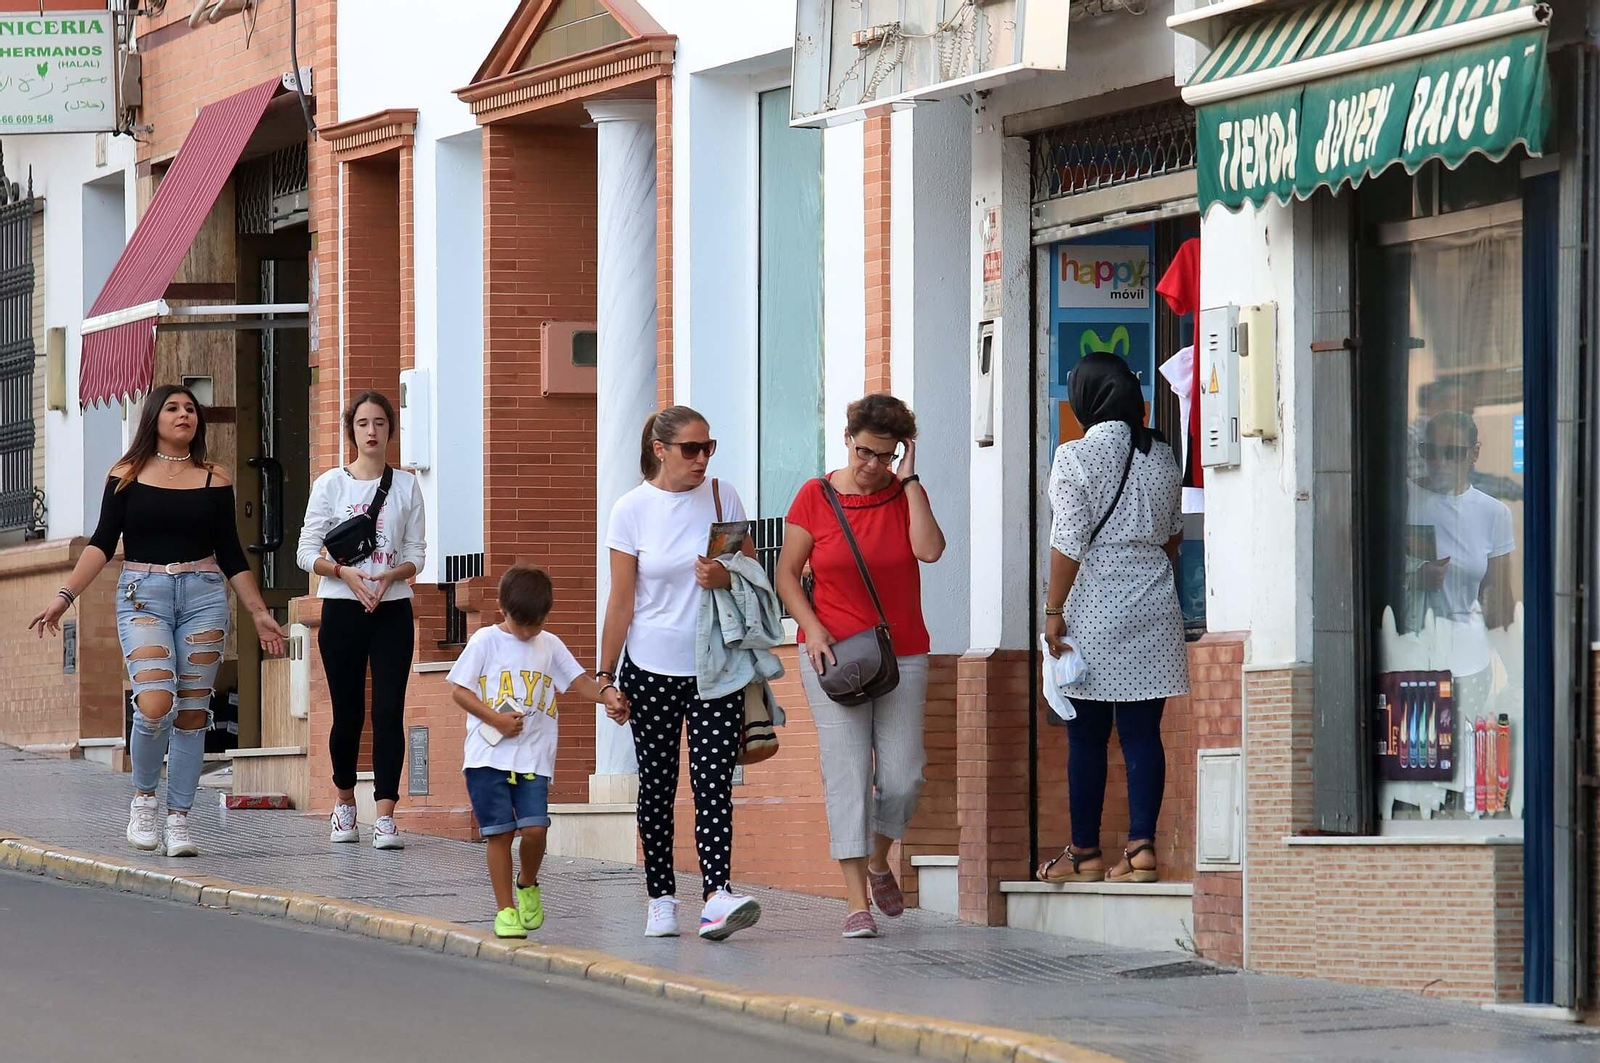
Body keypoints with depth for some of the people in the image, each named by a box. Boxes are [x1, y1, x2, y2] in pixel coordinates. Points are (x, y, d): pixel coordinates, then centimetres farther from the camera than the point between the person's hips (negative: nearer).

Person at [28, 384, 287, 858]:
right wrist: (65, 596, -8)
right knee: (155, 703, -19)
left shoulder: (214, 480, 9)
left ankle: (178, 819, 5)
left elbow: (231, 555, 13)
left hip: (203, 594, 2)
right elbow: (102, 543, 2)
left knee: (192, 712, -1)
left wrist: (259, 612, 11)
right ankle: (143, 797, 3)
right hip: (142, 594, -2)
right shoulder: (127, 475, 5)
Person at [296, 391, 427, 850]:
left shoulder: (405, 485, 6)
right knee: (348, 712, 4)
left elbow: (416, 553, 7)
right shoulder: (331, 484, 2)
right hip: (342, 609, 0)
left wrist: (388, 576, -13)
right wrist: (346, 573, -17)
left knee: (389, 711, -8)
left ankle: (385, 816, -10)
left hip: (393, 609, 0)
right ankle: (345, 802, 27)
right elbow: (307, 551, 0)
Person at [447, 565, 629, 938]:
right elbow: (459, 690, 1)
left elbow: (577, 680, 7)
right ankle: (505, 910, 7)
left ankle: (528, 886, 19)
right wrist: (495, 719, -11)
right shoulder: (485, 641, 3)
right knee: (499, 832, -3)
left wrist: (606, 694, -14)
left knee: (535, 828, -10)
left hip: (534, 757, 2)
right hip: (487, 754, -2)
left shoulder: (550, 646, 13)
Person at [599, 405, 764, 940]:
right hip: (651, 669, 0)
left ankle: (717, 897, -21)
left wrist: (726, 578, -15)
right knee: (657, 786, 5)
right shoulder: (633, 509, -3)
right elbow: (621, 601, -1)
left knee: (713, 784, -11)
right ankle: (661, 900, 14)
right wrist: (605, 675, -2)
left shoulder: (722, 496, 2)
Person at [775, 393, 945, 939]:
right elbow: (786, 572, 4)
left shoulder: (905, 494, 4)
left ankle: (878, 863, 30)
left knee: (903, 777, 0)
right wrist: (812, 627, -11)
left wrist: (909, 482, -12)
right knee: (847, 772, -8)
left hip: (901, 654, 2)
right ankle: (857, 902, -7)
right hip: (834, 654, -2)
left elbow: (929, 549, -15)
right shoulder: (816, 497, -1)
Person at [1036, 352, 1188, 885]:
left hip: (1094, 611, -5)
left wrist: (1054, 609, -8)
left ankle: (1085, 852, 7)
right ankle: (1142, 846, -3)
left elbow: (1068, 543, -12)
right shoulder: (1162, 456, 8)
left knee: (1086, 737, 3)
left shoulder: (1076, 457, -8)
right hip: (1154, 609, 5)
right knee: (1142, 732, 4)